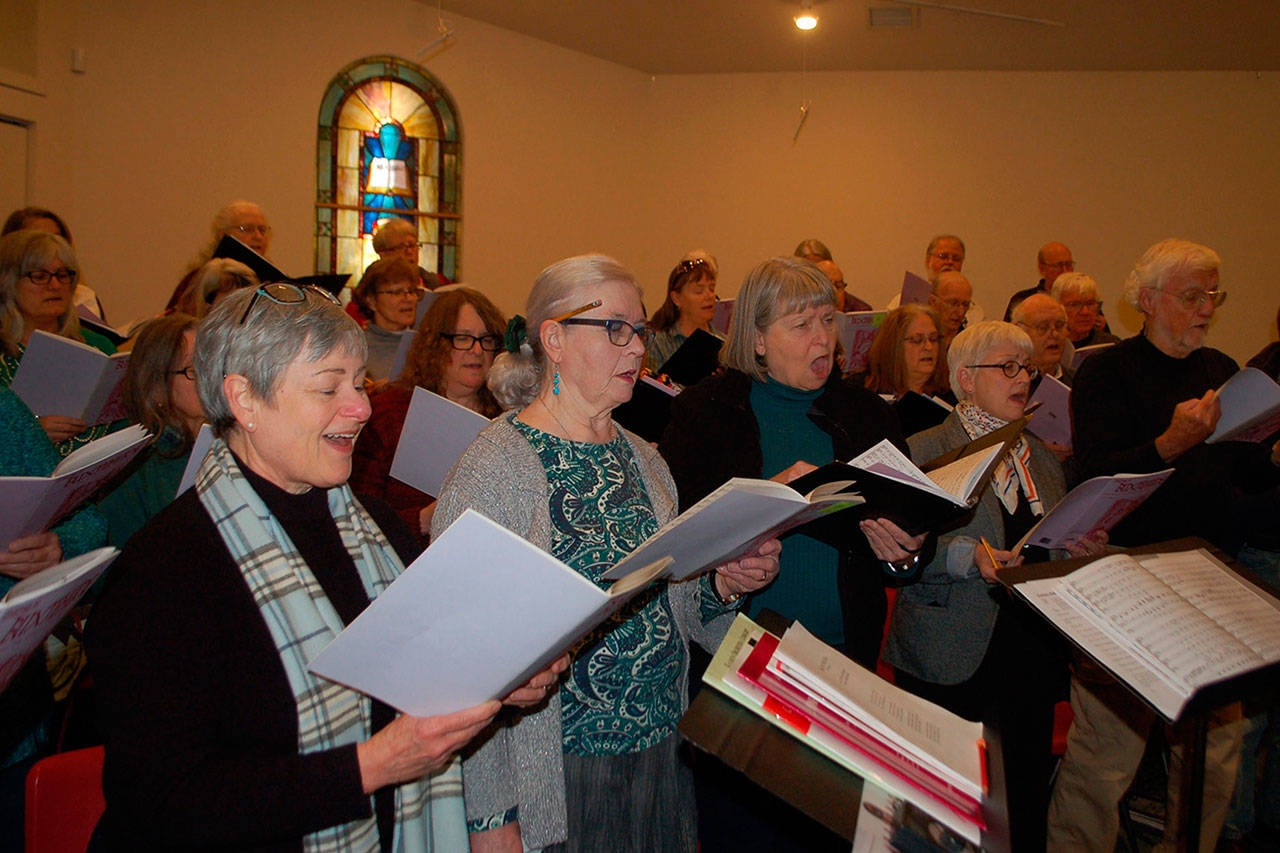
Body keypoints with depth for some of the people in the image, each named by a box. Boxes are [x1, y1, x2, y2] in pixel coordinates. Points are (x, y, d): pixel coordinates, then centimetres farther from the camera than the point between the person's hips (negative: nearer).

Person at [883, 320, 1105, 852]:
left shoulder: (1043, 458, 17)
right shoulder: (924, 451, -3)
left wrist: (1079, 549, 1)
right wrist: (966, 556, -24)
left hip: (1032, 655, 5)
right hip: (951, 659, -5)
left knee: (1026, 799, 7)